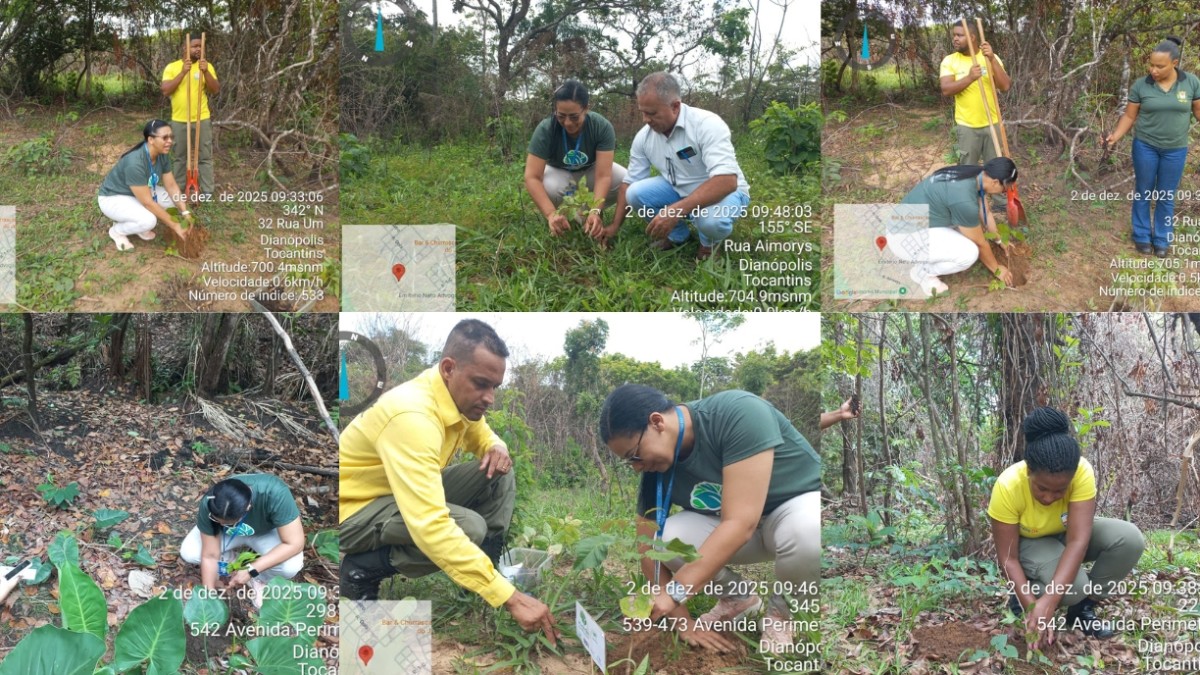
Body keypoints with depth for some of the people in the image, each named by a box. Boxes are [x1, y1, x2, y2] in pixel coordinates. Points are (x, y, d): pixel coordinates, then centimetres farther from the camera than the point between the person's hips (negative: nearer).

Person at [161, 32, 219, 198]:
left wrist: (206, 72, -23)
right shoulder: (172, 67, -1)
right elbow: (165, 91, -12)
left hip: (202, 119, 0)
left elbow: (215, 90, -8)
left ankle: (207, 192, 9)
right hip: (179, 120, 0)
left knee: (205, 156, 3)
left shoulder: (207, 66, 0)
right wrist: (183, 72, -20)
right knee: (179, 157, 10)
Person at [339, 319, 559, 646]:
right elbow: (429, 527, -44)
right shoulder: (412, 416, -34)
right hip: (353, 511, -8)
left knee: (499, 476, -6)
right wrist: (510, 597, -44)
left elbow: (483, 439, 17)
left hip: (403, 493, 9)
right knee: (470, 528, -28)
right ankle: (361, 569, -10)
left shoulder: (460, 396, -6)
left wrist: (498, 449, -11)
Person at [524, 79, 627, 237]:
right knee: (548, 188, -37)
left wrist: (595, 212, -51)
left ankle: (587, 211, -3)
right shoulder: (545, 130, -31)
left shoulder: (602, 127, -30)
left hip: (591, 170, 1)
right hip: (559, 172, -1)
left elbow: (603, 176, -35)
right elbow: (532, 177, -37)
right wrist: (551, 214, -51)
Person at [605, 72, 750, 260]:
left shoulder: (707, 124, -28)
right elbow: (629, 183, 3)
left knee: (712, 220, -39)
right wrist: (615, 225, -4)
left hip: (723, 191, -5)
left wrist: (676, 210, -46)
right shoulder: (644, 137, -9)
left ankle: (709, 241, -1)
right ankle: (676, 235, 6)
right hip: (679, 190, 5)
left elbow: (726, 181, -38)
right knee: (635, 193, -19)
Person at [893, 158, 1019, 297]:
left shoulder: (973, 176, -1)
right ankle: (922, 271, 1)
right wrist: (997, 269, 2)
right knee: (969, 252, -22)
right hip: (905, 237, -10)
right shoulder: (964, 199, -28)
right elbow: (979, 243, -13)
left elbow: (985, 212, 19)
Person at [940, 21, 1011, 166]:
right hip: (967, 125, -1)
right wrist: (969, 78, -28)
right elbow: (946, 90, -14)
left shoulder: (991, 58, -1)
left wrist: (992, 59, -22)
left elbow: (1005, 86, -12)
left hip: (992, 123, 1)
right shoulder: (949, 61, -3)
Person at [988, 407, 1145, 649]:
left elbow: (1077, 541, -36)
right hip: (1029, 543, -3)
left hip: (1068, 533, 3)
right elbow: (1008, 559, -27)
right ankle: (1021, 597, -1)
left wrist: (1048, 601, -47)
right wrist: (1032, 606, -40)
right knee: (1072, 584, -34)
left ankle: (1083, 606, -5)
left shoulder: (1082, 473, -32)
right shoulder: (1008, 487, -34)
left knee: (1129, 538, -26)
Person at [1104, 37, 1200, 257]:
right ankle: (1142, 236, 26)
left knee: (1166, 197, 11)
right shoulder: (1140, 86, -10)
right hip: (1145, 146, 0)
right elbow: (1129, 116, -3)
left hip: (1175, 150, 0)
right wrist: (1115, 136, -16)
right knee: (1143, 193, 11)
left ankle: (1162, 240, 24)